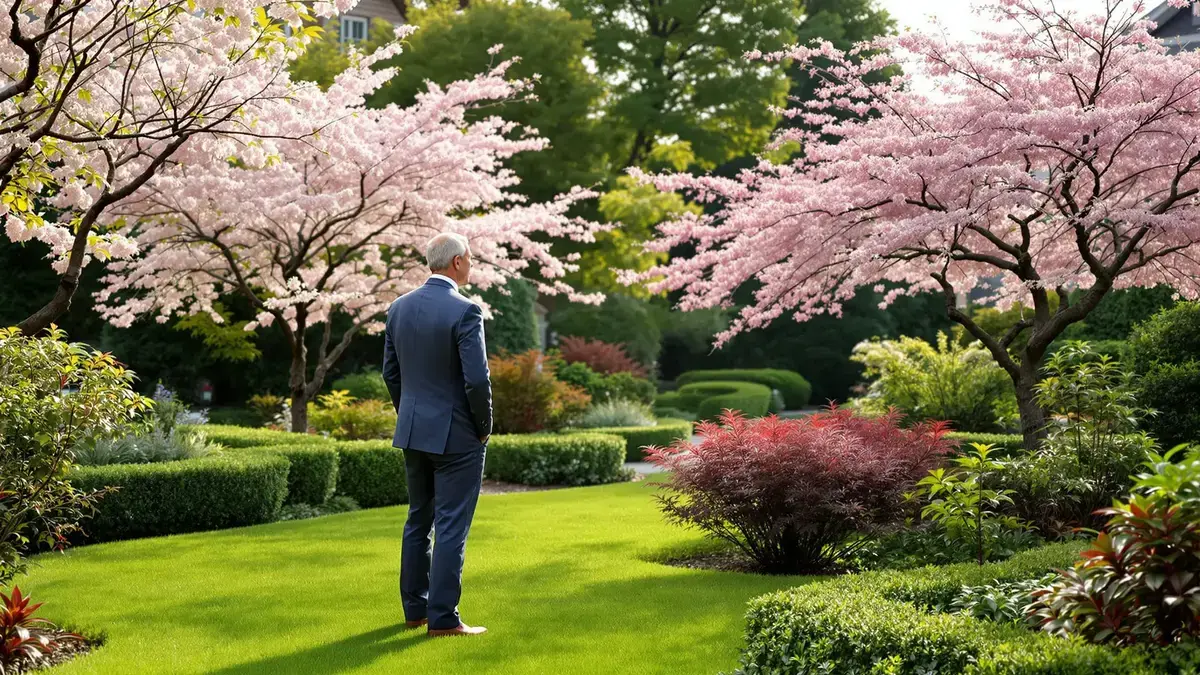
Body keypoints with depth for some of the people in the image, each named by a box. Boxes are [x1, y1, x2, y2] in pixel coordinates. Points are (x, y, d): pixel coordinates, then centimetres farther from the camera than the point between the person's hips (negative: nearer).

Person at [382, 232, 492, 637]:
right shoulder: (465, 312, -17)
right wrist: (484, 428, -5)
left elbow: (391, 372, 10)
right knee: (451, 527, -1)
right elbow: (477, 379, -20)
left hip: (413, 431, 7)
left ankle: (415, 609, 24)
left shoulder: (399, 308, 4)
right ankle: (442, 619, 1)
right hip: (457, 435, -7)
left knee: (418, 520, 17)